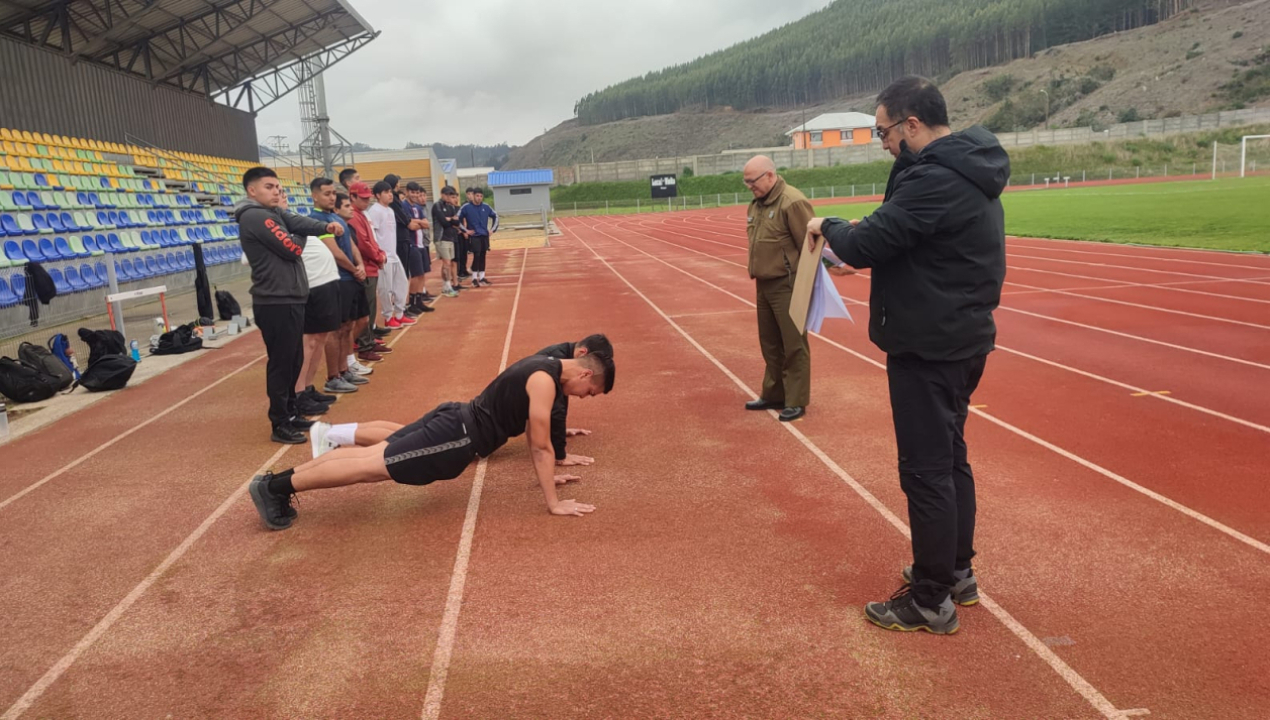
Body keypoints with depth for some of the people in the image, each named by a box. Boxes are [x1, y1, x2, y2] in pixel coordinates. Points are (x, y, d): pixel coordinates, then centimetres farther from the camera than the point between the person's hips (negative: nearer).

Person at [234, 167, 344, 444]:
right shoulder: (255, 217, -14)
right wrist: (299, 237, 4)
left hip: (288, 298, 10)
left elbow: (298, 222, -2)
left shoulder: (273, 213, 16)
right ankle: (279, 424, 3)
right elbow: (293, 248, -17)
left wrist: (326, 226, -21)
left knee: (293, 360, 16)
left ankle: (290, 414, 26)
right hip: (277, 302, -10)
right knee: (281, 363, -4)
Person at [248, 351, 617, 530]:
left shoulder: (544, 366, 12)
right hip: (457, 437, -9)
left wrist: (547, 475, 24)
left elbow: (532, 431, 23)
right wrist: (554, 503, -16)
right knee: (371, 465, -8)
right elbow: (540, 446, -20)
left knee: (386, 445, 27)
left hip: (456, 421, 9)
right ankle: (276, 485, -5)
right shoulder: (545, 381, -19)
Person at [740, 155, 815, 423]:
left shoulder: (792, 202, -17)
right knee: (770, 344, 17)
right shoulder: (756, 204, 11)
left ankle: (796, 402, 10)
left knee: (793, 345, 1)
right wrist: (757, 275, 15)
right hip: (764, 285, 9)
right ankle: (773, 395, 29)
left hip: (788, 286, -9)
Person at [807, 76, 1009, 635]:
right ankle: (957, 571, 33)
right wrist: (863, 232, 4)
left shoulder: (934, 179, -22)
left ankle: (931, 601, 10)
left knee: (926, 469, -1)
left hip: (927, 347, -10)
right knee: (950, 457, 19)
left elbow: (863, 248, -23)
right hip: (962, 339, 10)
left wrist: (829, 227, -3)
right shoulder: (967, 170, 11)